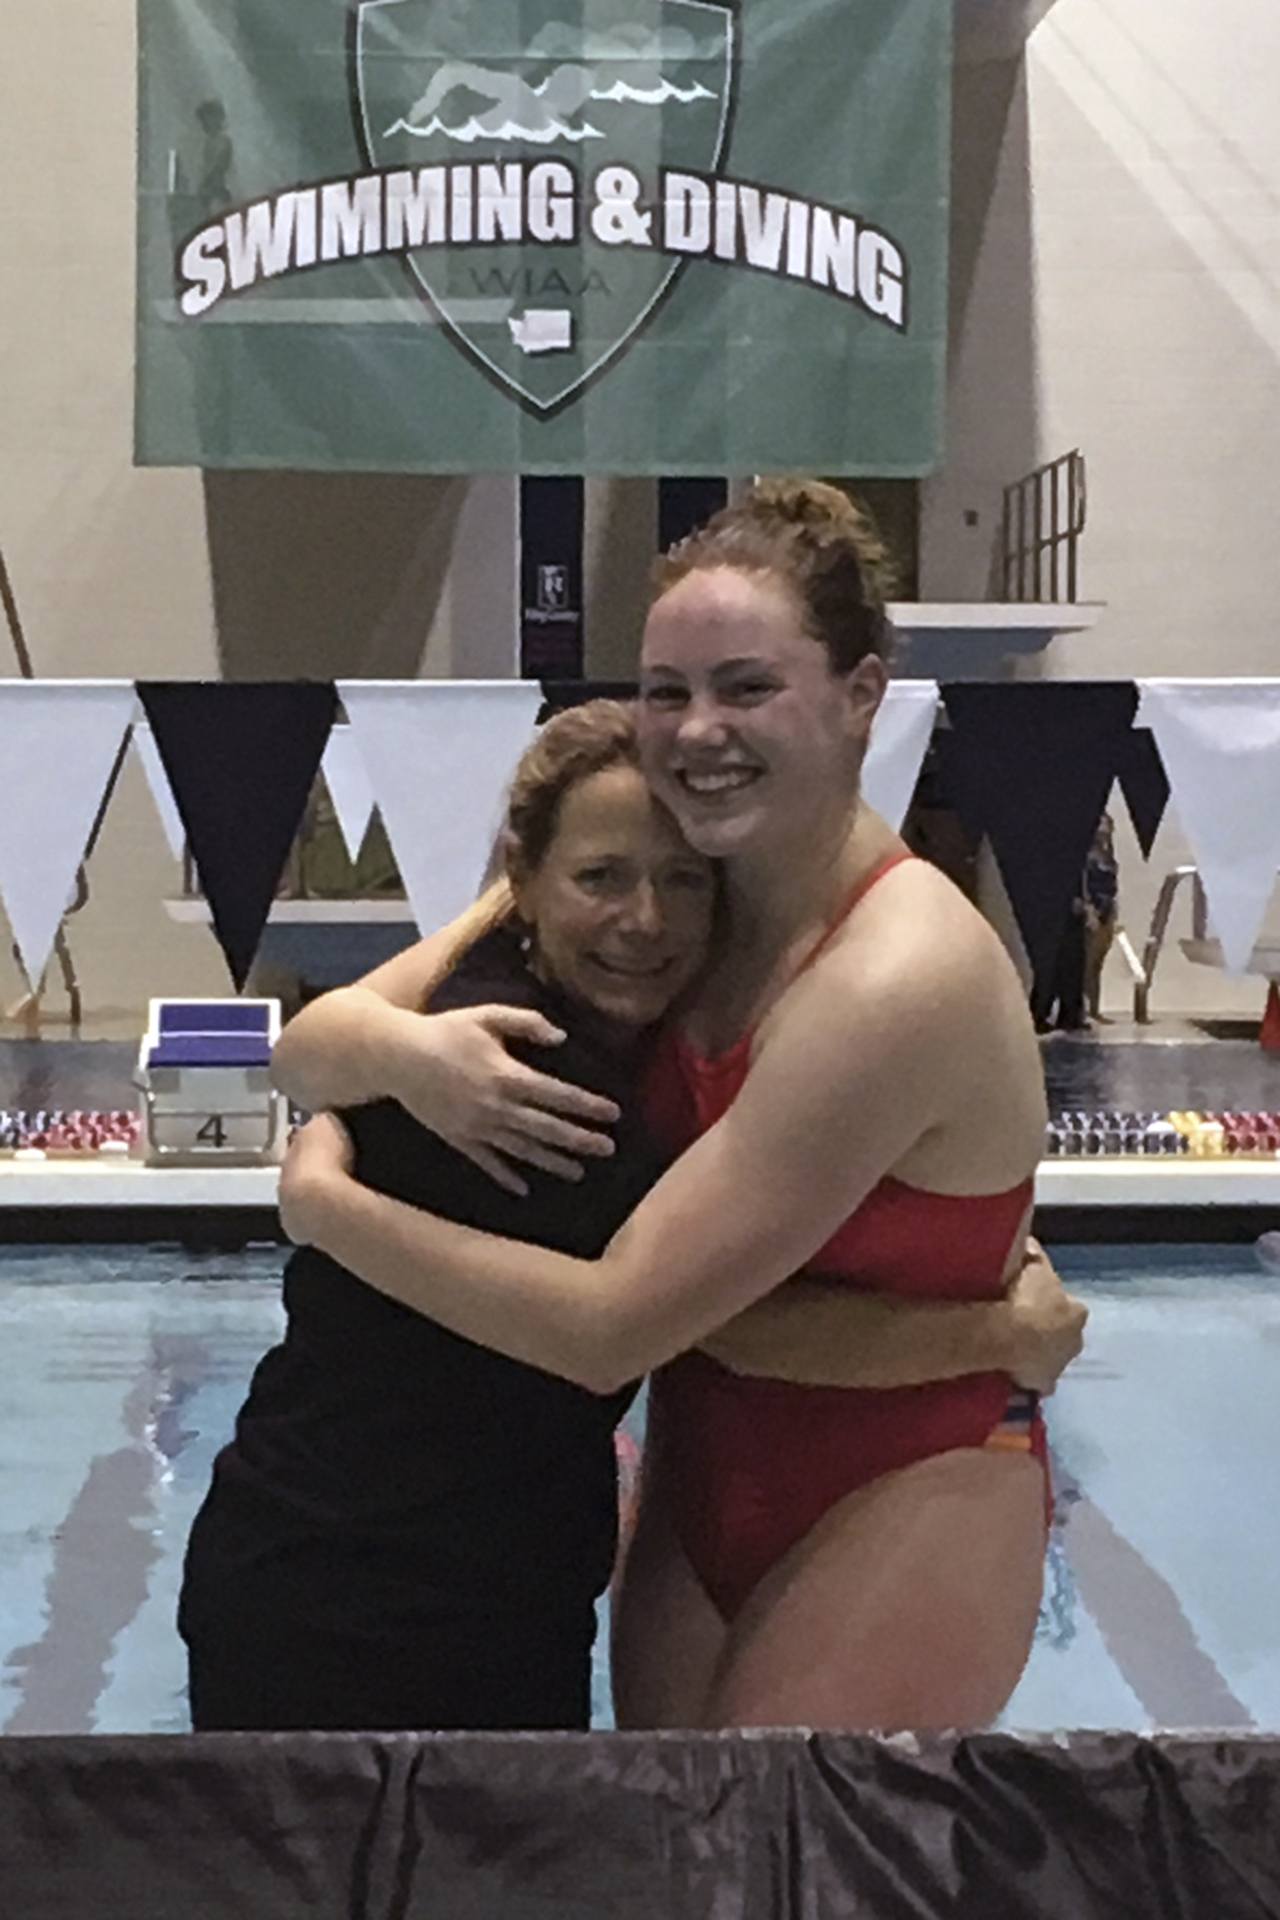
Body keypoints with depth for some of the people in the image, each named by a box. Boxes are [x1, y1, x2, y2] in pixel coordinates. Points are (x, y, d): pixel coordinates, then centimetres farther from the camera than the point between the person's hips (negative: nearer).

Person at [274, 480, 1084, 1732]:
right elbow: (309, 1046, -3)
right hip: (703, 1475, 6)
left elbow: (608, 1326, -26)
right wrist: (397, 1050, -27)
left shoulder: (897, 974, -27)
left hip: (897, 1518, -6)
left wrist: (324, 1205, -15)